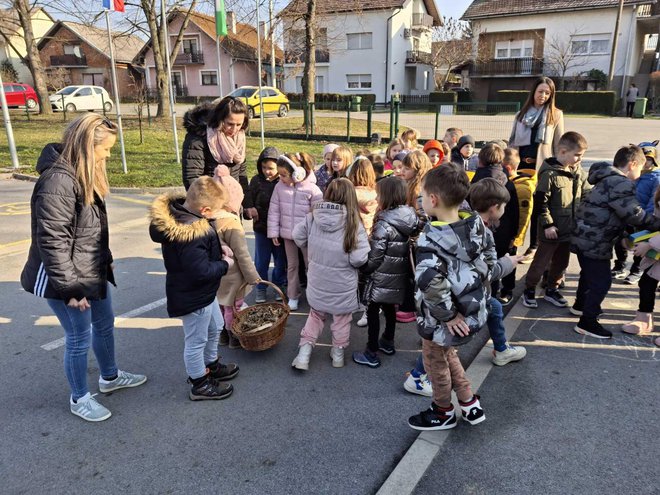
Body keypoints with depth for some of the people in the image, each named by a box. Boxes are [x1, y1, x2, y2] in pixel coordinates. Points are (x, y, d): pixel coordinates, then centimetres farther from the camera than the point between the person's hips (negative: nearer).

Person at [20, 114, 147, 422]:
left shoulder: (84, 173, 6)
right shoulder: (57, 182, -26)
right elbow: (52, 242, -26)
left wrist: (105, 258, 20)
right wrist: (70, 287, -22)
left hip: (93, 270, 10)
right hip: (68, 278, -10)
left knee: (105, 324, 23)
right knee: (79, 338, 6)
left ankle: (110, 377, 45)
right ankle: (79, 399, 28)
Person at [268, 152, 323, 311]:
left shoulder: (312, 189, -16)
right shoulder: (279, 187, -5)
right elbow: (274, 211, 1)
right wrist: (273, 232, 0)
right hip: (287, 234, 3)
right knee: (292, 265, 15)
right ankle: (293, 296, 27)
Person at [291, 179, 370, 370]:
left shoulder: (313, 216, -12)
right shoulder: (353, 223, -21)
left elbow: (298, 237, 1)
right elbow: (359, 258, -24)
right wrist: (346, 260, -3)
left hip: (317, 281, 3)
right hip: (342, 284, -2)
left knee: (316, 314, 24)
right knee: (341, 318, 20)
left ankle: (304, 351, 20)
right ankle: (338, 353, 35)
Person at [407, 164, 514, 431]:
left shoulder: (432, 237, -27)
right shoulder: (477, 225, -6)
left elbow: (430, 281, -41)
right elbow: (490, 266, 3)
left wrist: (446, 315, -27)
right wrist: (474, 294, 10)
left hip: (439, 319, -7)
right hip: (472, 311, 7)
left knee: (435, 362, 20)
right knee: (447, 355, 31)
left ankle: (443, 413, 42)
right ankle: (470, 405, 41)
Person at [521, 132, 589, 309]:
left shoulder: (578, 170, 4)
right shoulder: (549, 173, -18)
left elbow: (586, 192, 15)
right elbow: (540, 201, -18)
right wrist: (548, 224, -17)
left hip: (570, 227, 7)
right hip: (552, 228, -7)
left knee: (561, 262, 17)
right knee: (542, 261, 5)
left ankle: (551, 290, 33)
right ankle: (529, 290, 20)